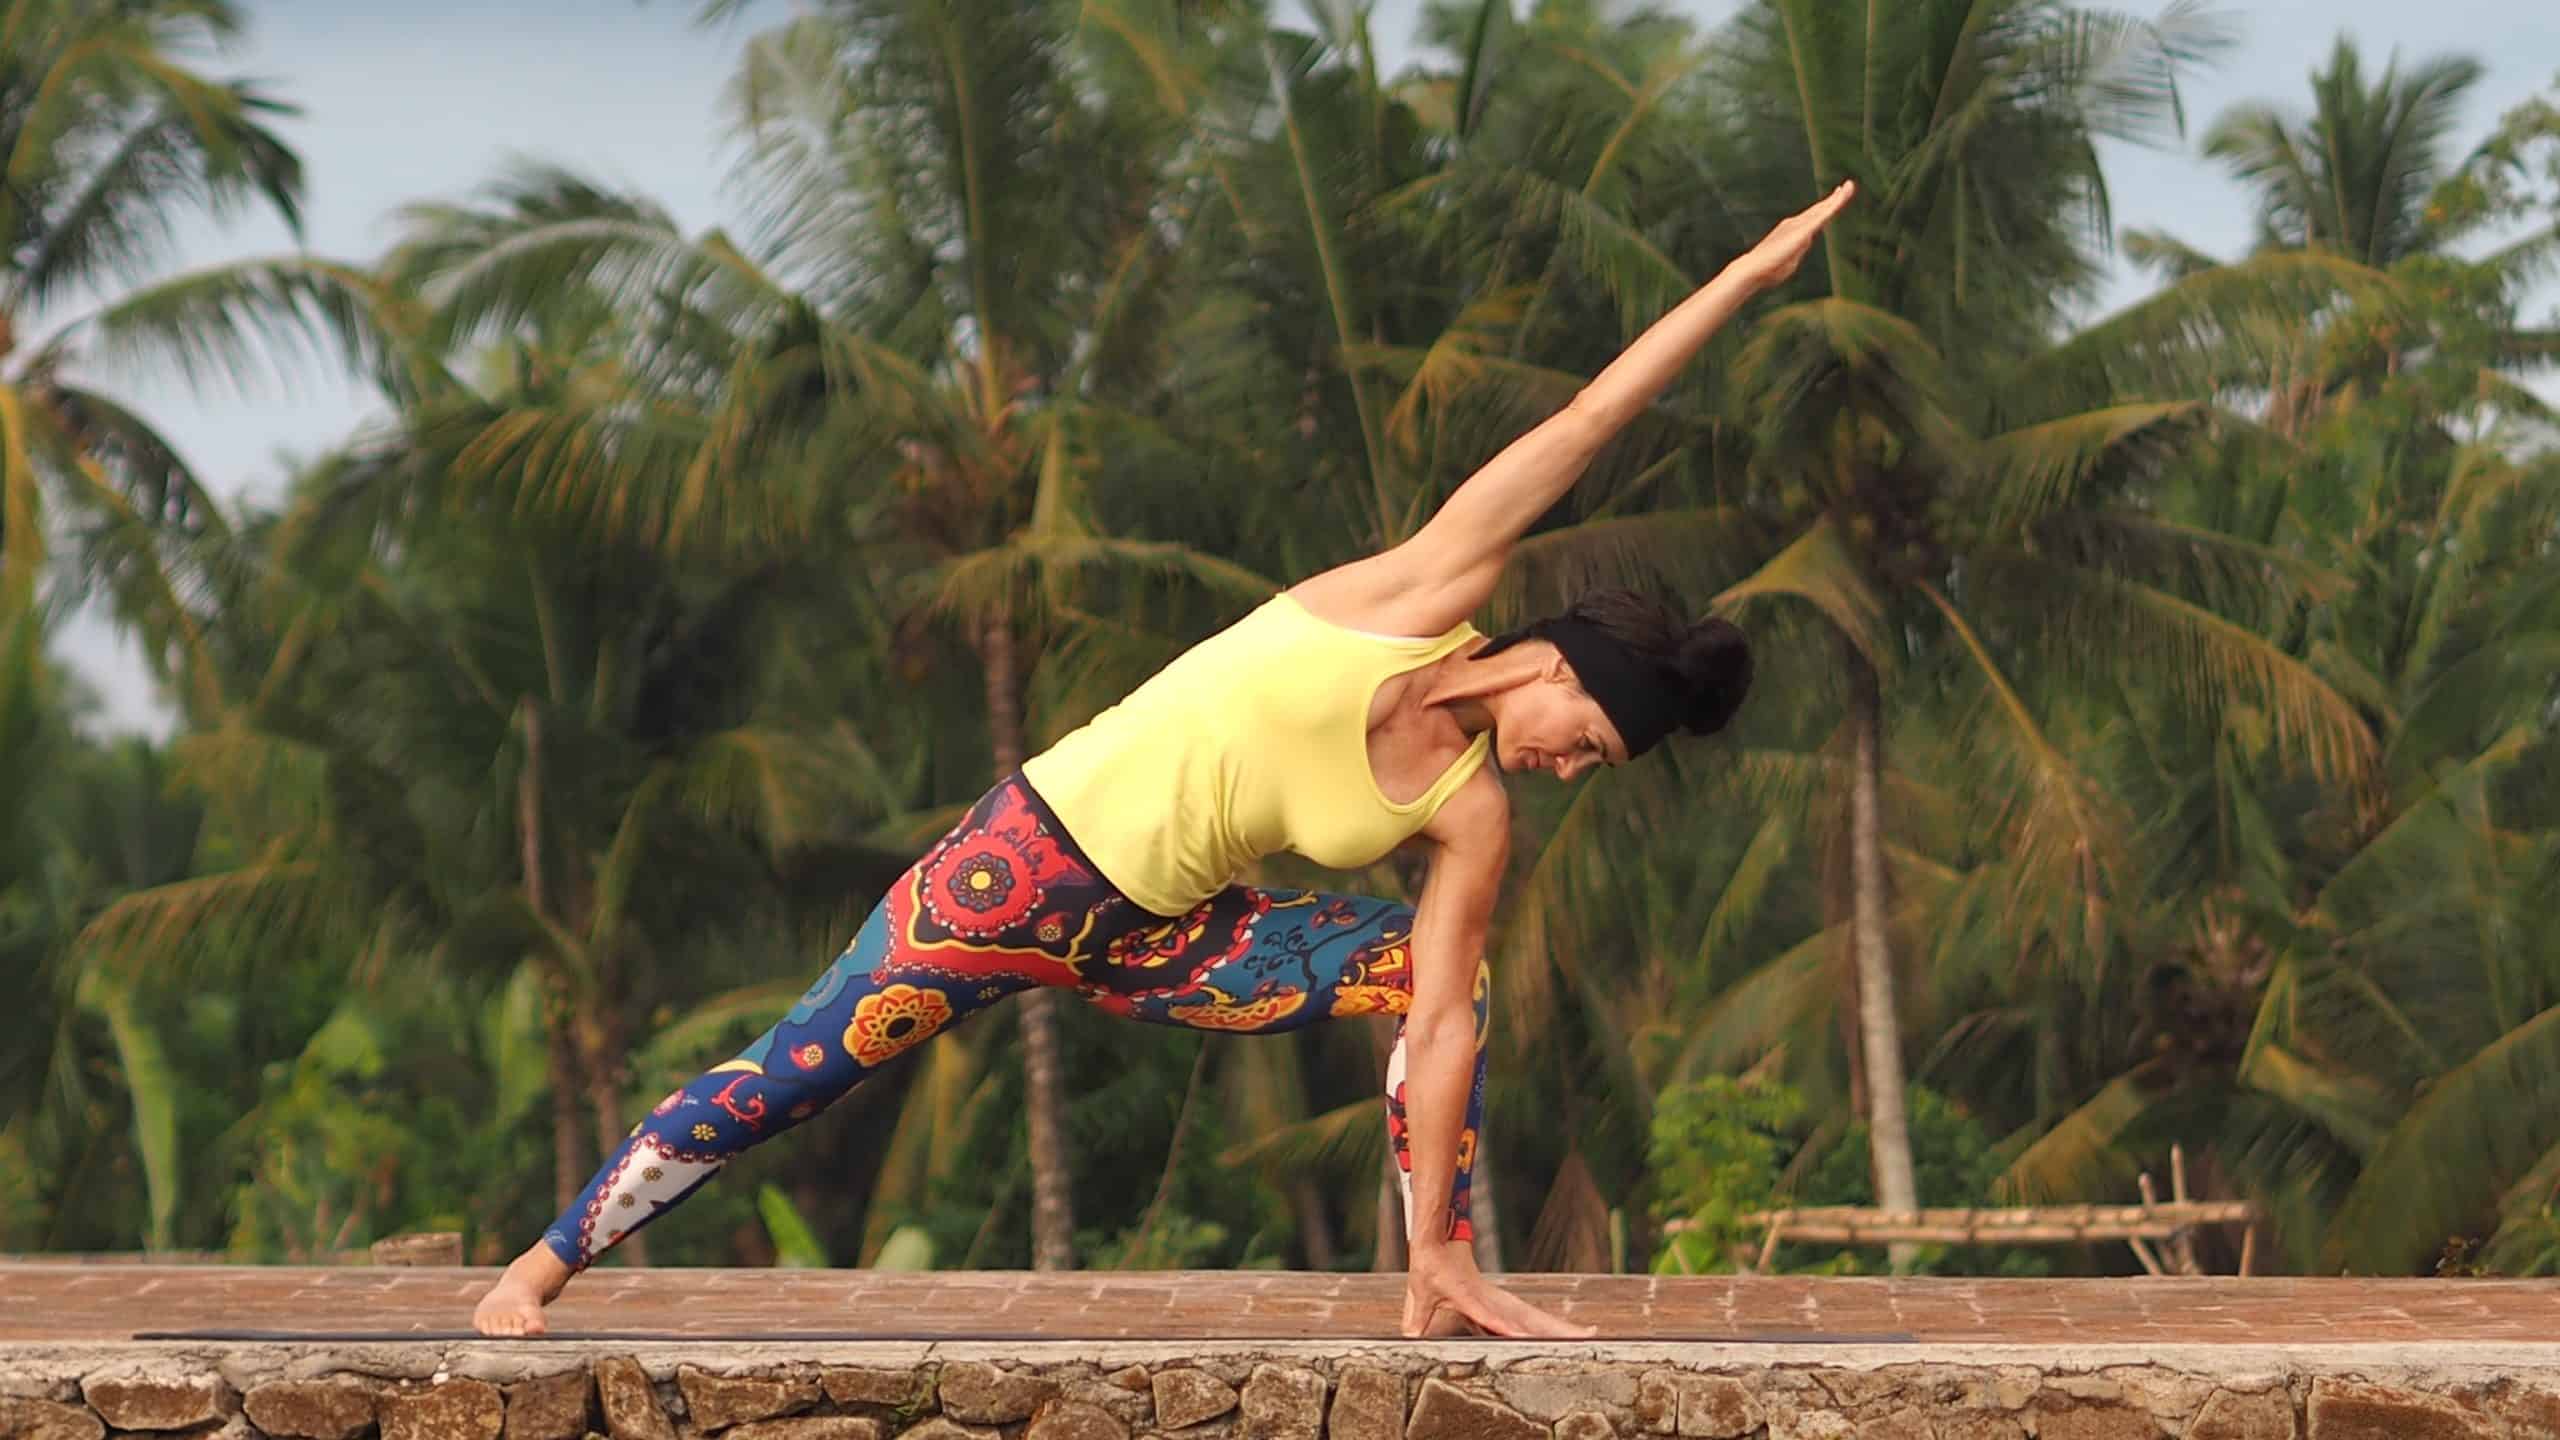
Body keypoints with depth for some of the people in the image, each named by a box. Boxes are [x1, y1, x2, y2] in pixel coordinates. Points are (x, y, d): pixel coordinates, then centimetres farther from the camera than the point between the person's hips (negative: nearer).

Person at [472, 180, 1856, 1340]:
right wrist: (1742, 279, -11)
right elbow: (1583, 424, -13)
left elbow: (1442, 1030, -3)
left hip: (1158, 943, 5)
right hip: (1038, 857, -5)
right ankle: (543, 1265, 8)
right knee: (784, 1077, -6)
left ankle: (1437, 1294, -5)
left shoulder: (1471, 817, -3)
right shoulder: (1423, 597, -13)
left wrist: (1441, 1245, -9)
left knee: (1431, 972, -8)